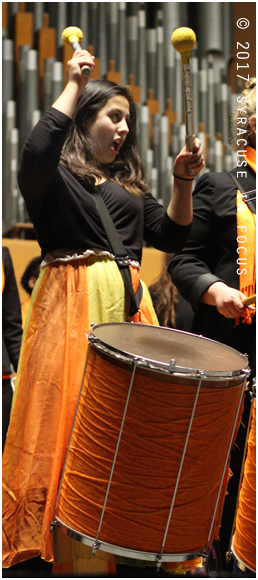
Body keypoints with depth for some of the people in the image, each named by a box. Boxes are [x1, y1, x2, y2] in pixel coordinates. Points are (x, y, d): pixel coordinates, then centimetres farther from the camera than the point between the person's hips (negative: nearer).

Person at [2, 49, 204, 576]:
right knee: (69, 421, -6)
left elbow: (171, 236, 16)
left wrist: (182, 181, 1)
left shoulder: (129, 184, 23)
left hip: (128, 306, 6)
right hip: (71, 308, -5)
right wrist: (73, 87, -9)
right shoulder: (53, 176, 6)